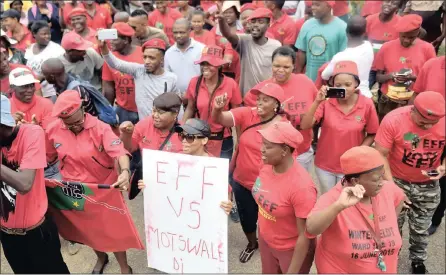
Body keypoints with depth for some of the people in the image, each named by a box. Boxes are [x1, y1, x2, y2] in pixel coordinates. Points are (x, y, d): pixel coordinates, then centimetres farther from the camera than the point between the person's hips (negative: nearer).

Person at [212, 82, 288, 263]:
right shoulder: (247, 114, -11)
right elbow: (220, 119, -22)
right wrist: (217, 109, -45)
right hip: (242, 182, 3)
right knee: (246, 217, 23)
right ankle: (252, 244, 54)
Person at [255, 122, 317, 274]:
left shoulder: (301, 186, -32)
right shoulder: (266, 166, -12)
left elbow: (305, 236, -24)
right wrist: (261, 234, 13)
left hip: (293, 250, -6)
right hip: (266, 241, 6)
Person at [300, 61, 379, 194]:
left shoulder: (367, 104, -14)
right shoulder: (327, 101, -15)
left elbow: (372, 134, -2)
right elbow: (304, 126, -23)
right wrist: (317, 102, -32)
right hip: (325, 164, 1)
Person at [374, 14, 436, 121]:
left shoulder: (427, 48, -4)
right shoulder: (387, 47, -2)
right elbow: (378, 76, 3)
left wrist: (414, 77, -18)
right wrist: (390, 76, -18)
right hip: (388, 101, 1)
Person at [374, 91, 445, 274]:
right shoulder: (393, 120, -25)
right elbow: (380, 155, -19)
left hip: (428, 185, 2)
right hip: (397, 181, -2)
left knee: (421, 228, 18)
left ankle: (418, 260, 45)